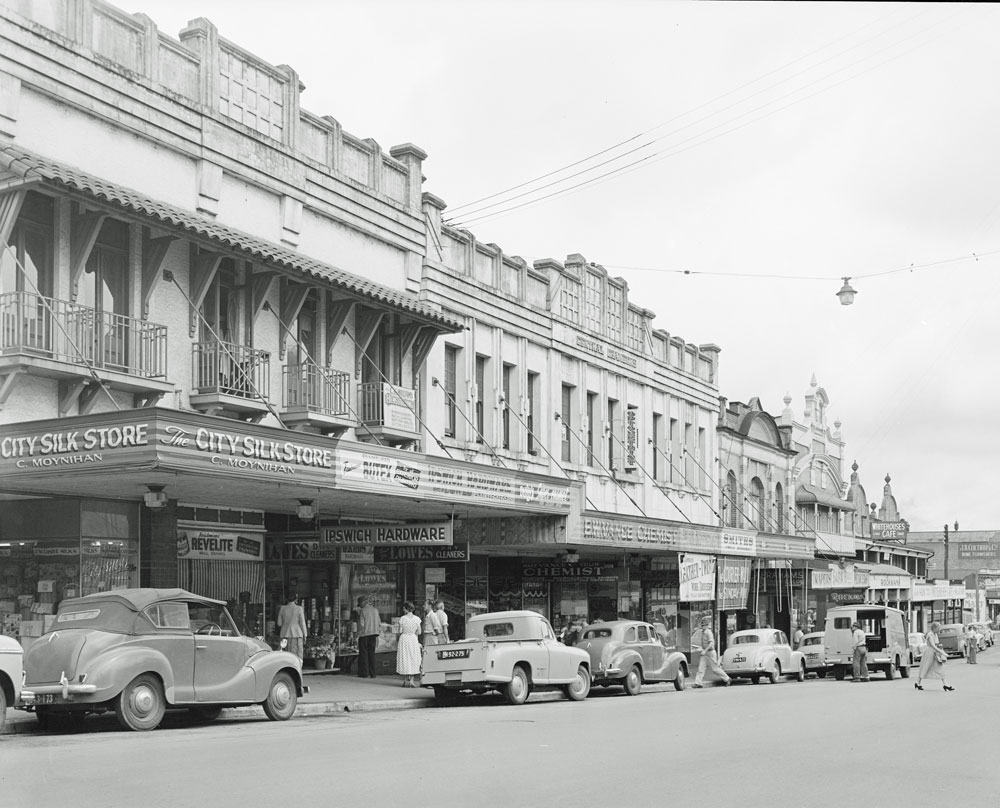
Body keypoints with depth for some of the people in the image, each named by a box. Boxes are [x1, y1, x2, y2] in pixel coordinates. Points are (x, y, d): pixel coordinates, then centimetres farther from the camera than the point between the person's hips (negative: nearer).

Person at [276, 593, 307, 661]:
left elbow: (279, 623, 9)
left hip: (284, 634, 3)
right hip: (296, 634, -3)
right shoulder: (299, 609, -5)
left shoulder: (282, 609, 4)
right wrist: (305, 635, 4)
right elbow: (302, 623, -3)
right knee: (297, 656, -3)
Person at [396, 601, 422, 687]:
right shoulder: (417, 619, -3)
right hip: (414, 639, 2)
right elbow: (419, 632, 1)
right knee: (413, 659, 8)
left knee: (404, 659, 7)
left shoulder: (402, 618, -10)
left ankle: (405, 680, 8)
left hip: (404, 638, -2)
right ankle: (412, 680, 3)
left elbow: (400, 631, -7)